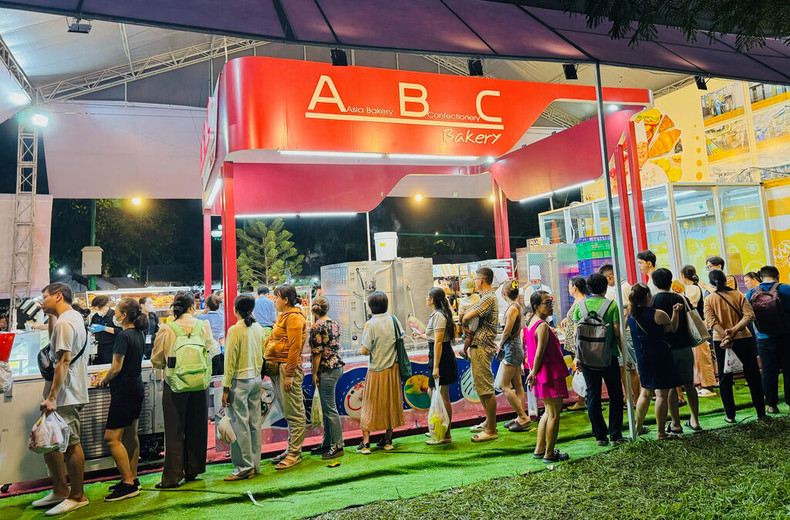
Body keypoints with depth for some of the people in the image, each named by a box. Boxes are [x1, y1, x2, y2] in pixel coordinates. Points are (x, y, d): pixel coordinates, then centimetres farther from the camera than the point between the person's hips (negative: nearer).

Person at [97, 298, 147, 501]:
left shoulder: (123, 336, -18)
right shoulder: (139, 334, 8)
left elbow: (116, 367, -18)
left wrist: (104, 380, 1)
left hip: (124, 392, -10)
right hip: (137, 388, 10)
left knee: (112, 438, -4)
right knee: (131, 435, 15)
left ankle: (128, 483, -1)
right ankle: (133, 479, 23)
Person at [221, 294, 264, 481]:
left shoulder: (235, 330, -13)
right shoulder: (258, 328, 6)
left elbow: (230, 360, -12)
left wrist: (226, 388, -8)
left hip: (240, 380, -7)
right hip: (256, 379, 7)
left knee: (240, 424, 1)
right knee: (255, 423, 11)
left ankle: (244, 467, 6)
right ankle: (255, 464, 20)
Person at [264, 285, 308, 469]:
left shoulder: (294, 317, -12)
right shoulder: (283, 316, 19)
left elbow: (295, 347, -18)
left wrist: (289, 374, -20)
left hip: (288, 367, -10)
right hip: (278, 368, 10)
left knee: (294, 413, -2)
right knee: (288, 412, 15)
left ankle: (294, 453, 5)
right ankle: (291, 449, 24)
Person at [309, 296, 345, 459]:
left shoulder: (317, 327, -13)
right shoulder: (334, 324, 10)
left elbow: (317, 353, -15)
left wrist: (314, 373, -9)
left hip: (326, 370, -9)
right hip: (337, 366, 9)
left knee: (330, 409, -3)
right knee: (327, 408, 16)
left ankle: (338, 446, 3)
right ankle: (327, 443, 25)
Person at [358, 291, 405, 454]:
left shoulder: (372, 324, -17)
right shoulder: (393, 320, -2)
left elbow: (365, 351, -17)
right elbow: (401, 339, 5)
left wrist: (364, 332, -5)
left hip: (376, 370, -4)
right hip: (393, 369, 4)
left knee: (370, 405, 7)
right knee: (391, 403, 14)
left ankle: (365, 443, 8)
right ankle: (388, 441, 22)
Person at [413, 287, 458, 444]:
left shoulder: (438, 316, -16)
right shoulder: (437, 314, 15)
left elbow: (438, 343, -21)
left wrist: (436, 366, -23)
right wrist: (421, 335, 36)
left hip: (442, 358, -11)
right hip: (441, 358, 11)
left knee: (443, 397, -2)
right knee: (432, 392, 18)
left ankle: (446, 436, 7)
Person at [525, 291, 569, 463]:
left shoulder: (532, 322, 12)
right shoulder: (543, 326, -19)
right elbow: (539, 353, -20)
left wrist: (533, 372, 17)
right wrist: (534, 373, -10)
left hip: (543, 375, 10)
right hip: (551, 374, -10)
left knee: (549, 412, 20)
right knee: (554, 414, 1)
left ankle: (539, 450, 25)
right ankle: (549, 454, 11)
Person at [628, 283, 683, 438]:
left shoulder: (630, 316, 0)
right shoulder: (659, 314, -15)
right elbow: (673, 329, 1)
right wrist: (675, 311, 9)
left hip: (642, 358, 6)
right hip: (661, 358, -6)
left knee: (646, 392, 19)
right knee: (662, 394, 1)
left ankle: (638, 427, 26)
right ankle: (661, 433, 7)